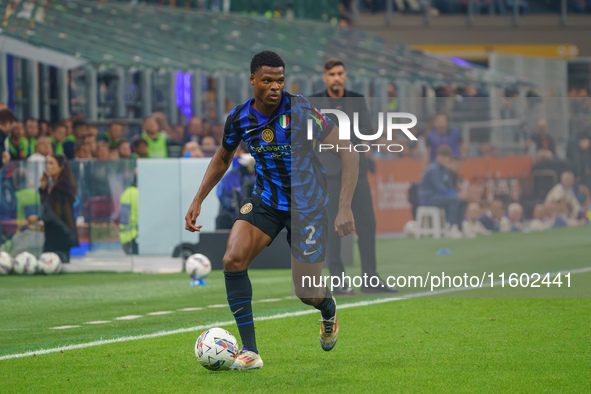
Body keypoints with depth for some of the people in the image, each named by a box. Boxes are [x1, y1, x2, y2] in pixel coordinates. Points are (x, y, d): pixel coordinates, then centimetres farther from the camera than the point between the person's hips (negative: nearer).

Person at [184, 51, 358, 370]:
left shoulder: (299, 112, -22)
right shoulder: (239, 118, -8)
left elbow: (348, 152, -21)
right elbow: (222, 158, 15)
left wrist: (345, 208, -29)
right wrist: (197, 201, 8)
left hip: (307, 205, -4)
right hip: (265, 200, 4)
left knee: (306, 293, -2)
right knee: (233, 260, -21)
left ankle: (329, 311, 40)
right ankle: (249, 352, -14)